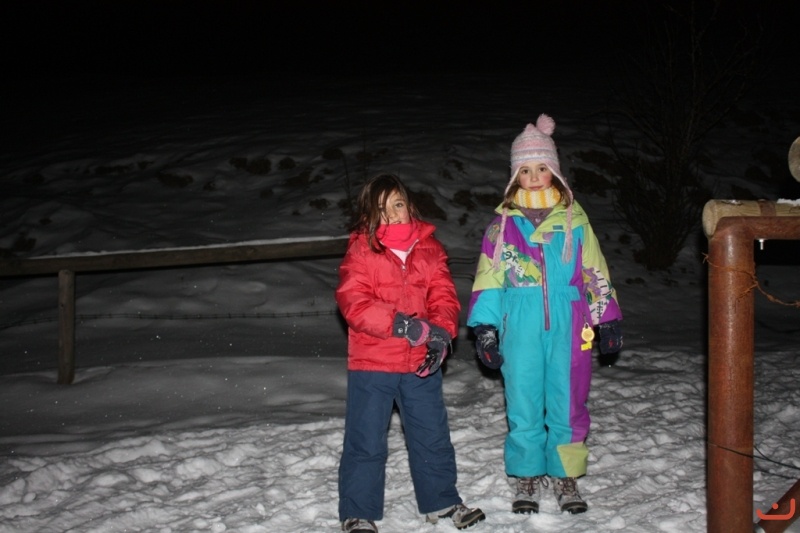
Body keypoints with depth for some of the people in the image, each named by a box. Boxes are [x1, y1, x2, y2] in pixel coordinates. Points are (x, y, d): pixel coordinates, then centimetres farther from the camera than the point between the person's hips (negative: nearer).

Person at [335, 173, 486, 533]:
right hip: (371, 364, -3)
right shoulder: (361, 250, -6)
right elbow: (353, 302, -16)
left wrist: (441, 332, -19)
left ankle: (441, 502, 32)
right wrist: (404, 325, -24)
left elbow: (444, 295, 1)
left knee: (432, 436, 15)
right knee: (366, 440, 4)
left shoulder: (429, 247, 6)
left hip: (421, 364, 4)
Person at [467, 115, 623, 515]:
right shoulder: (503, 224, 6)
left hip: (567, 328, 0)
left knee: (568, 403, 5)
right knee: (523, 407, 5)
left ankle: (565, 475, 20)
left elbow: (595, 273, 11)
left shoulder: (574, 220, 7)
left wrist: (608, 320, 9)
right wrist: (484, 328, 2)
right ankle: (526, 478, 19)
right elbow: (488, 280, 7)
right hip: (520, 330, 0)